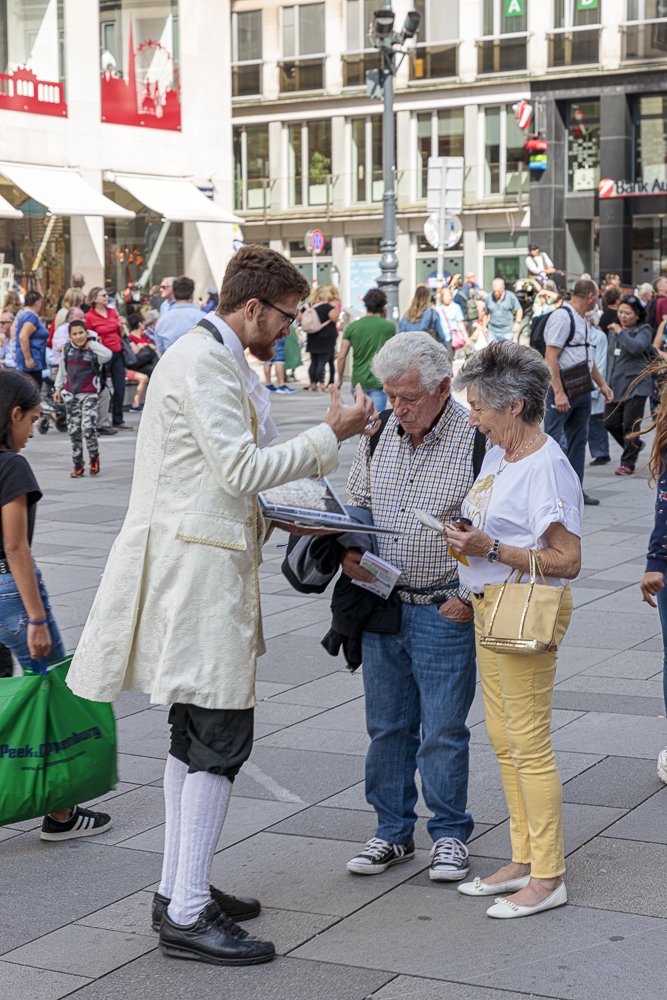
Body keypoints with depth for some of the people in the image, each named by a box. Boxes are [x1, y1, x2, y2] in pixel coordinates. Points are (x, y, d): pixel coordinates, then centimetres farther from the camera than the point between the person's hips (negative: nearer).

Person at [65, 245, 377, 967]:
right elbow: (242, 469, -19)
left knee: (194, 733, 15)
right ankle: (188, 916, -5)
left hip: (207, 559, 11)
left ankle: (177, 889, 24)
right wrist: (331, 434, -12)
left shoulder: (220, 361, 19)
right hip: (198, 564, -11)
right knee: (221, 738, -9)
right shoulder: (201, 363, -15)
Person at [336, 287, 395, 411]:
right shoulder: (389, 327, -2)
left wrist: (340, 379, 9)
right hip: (379, 382, -3)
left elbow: (341, 356, -3)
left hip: (358, 381, 3)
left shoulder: (352, 327, 0)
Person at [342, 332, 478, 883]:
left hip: (445, 609, -5)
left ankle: (450, 835, 20)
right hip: (381, 604, 5)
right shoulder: (378, 435, 4)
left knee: (443, 729, 3)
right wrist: (349, 549, -1)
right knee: (387, 726, 12)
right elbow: (356, 502, 17)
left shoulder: (476, 441, -12)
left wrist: (469, 598, -12)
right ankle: (393, 831, 25)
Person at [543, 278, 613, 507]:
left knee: (578, 440, 12)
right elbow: (551, 357, -20)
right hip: (562, 389, -9)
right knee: (551, 439, -7)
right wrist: (558, 392, -25)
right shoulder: (562, 316, -14)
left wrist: (602, 384, 24)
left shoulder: (583, 320, 15)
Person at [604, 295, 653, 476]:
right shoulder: (614, 330, 15)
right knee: (610, 423, 7)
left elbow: (636, 347, -26)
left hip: (635, 385, -7)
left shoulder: (643, 330, -5)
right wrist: (607, 383, 21)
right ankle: (635, 445, 31)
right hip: (616, 385, 7)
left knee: (630, 425, -6)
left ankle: (628, 463, 2)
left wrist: (620, 332, -19)